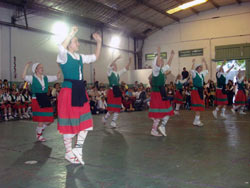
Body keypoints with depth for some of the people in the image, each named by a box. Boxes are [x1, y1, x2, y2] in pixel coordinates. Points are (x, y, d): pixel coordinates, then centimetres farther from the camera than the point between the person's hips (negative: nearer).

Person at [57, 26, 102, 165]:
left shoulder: (80, 57, 16)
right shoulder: (64, 56, -6)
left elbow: (95, 57, 24)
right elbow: (61, 48, -30)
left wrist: (99, 42, 15)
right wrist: (71, 34, -24)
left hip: (80, 91, 8)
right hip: (68, 91, -7)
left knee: (85, 122, 7)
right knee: (69, 123, 2)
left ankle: (77, 149, 21)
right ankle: (69, 153, 17)